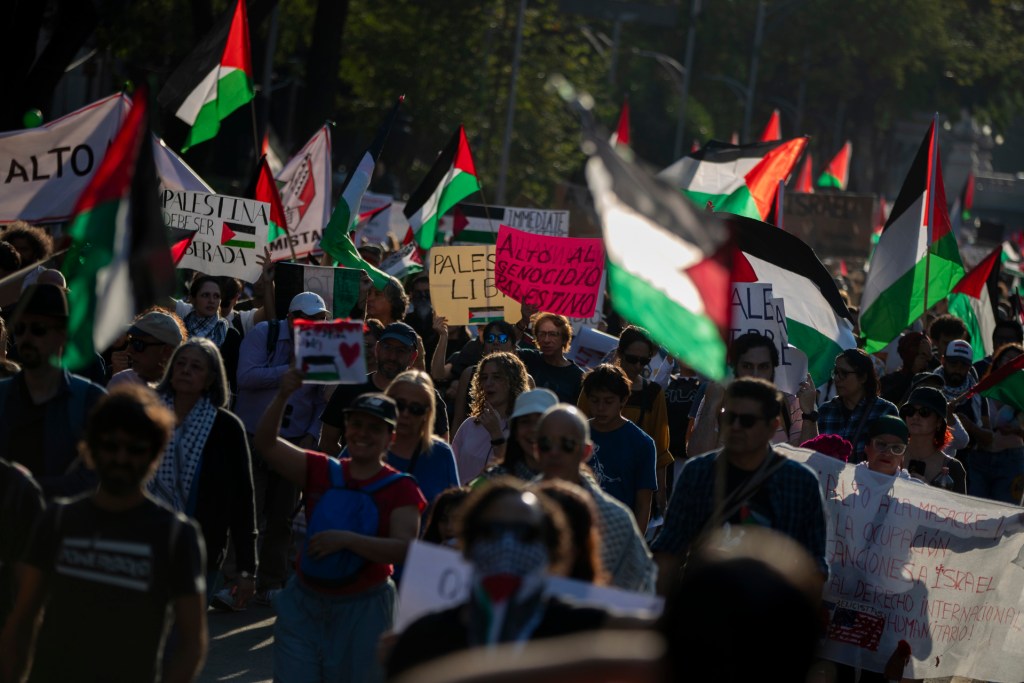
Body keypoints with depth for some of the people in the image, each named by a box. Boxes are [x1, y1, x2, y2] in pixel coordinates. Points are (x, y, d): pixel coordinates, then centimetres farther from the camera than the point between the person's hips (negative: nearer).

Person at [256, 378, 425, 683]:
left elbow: (403, 548, -18)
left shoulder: (400, 487, -5)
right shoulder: (322, 471, 2)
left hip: (363, 610, -2)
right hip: (305, 603, 2)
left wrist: (346, 540, -27)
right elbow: (266, 444, -9)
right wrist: (282, 397, -24)